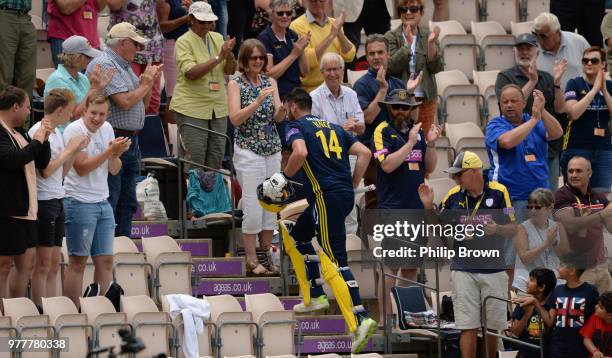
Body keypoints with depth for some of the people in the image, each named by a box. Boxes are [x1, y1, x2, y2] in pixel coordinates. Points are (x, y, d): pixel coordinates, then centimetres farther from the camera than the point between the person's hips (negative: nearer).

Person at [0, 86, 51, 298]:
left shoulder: (19, 133, 16)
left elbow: (42, 163, 21)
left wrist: (44, 139, 5)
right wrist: (36, 141, -14)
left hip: (26, 209, 10)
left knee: (27, 264, 12)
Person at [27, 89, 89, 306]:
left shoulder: (55, 132, 15)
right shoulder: (38, 132, -13)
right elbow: (45, 171, -19)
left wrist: (76, 151, 7)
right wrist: (69, 149, -10)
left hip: (57, 201, 9)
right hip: (43, 201, -9)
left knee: (54, 264, 9)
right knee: (43, 263, -7)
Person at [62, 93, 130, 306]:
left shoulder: (107, 129, 11)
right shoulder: (75, 131, -11)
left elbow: (114, 170, 12)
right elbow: (82, 168, -19)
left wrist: (116, 155, -9)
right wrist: (110, 151, -21)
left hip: (103, 203, 7)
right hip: (80, 203, -7)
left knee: (105, 260, 6)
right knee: (78, 262, -5)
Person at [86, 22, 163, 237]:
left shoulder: (125, 66, 19)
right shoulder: (104, 65, -12)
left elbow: (142, 104, 24)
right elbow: (125, 102, -20)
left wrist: (150, 82, 9)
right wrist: (145, 85, -4)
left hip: (130, 142, 10)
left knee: (127, 204, 13)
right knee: (108, 204, -9)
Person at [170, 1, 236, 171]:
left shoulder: (217, 38, 10)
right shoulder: (184, 42, -8)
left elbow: (230, 71, 7)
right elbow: (191, 73, -21)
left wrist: (228, 54, -14)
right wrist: (218, 57, -23)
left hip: (218, 106, 6)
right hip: (192, 108, -6)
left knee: (216, 157, 8)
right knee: (195, 158, -7)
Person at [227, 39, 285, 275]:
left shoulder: (270, 82, 9)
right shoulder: (236, 84, -3)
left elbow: (278, 118, 3)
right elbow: (235, 119, -13)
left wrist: (282, 109, -20)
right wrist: (258, 101, -23)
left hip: (272, 150, 5)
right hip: (248, 150, -5)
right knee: (253, 206, -7)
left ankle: (267, 256, 14)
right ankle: (252, 260, -1)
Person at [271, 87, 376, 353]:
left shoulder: (296, 127, 3)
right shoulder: (333, 127, 22)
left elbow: (300, 152, -19)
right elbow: (364, 153, 15)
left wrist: (284, 177, -4)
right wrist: (353, 187, 19)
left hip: (327, 196, -8)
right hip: (346, 195, 8)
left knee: (335, 261, -11)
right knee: (297, 235, 27)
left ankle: (359, 319, -22)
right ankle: (315, 297, 28)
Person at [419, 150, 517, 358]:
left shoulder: (498, 193, -4)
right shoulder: (453, 197, 3)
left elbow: (513, 229, -1)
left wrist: (497, 229, -21)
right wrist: (428, 206, -6)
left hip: (494, 269, -1)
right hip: (463, 269, 1)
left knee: (493, 325, 7)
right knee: (468, 326, -5)